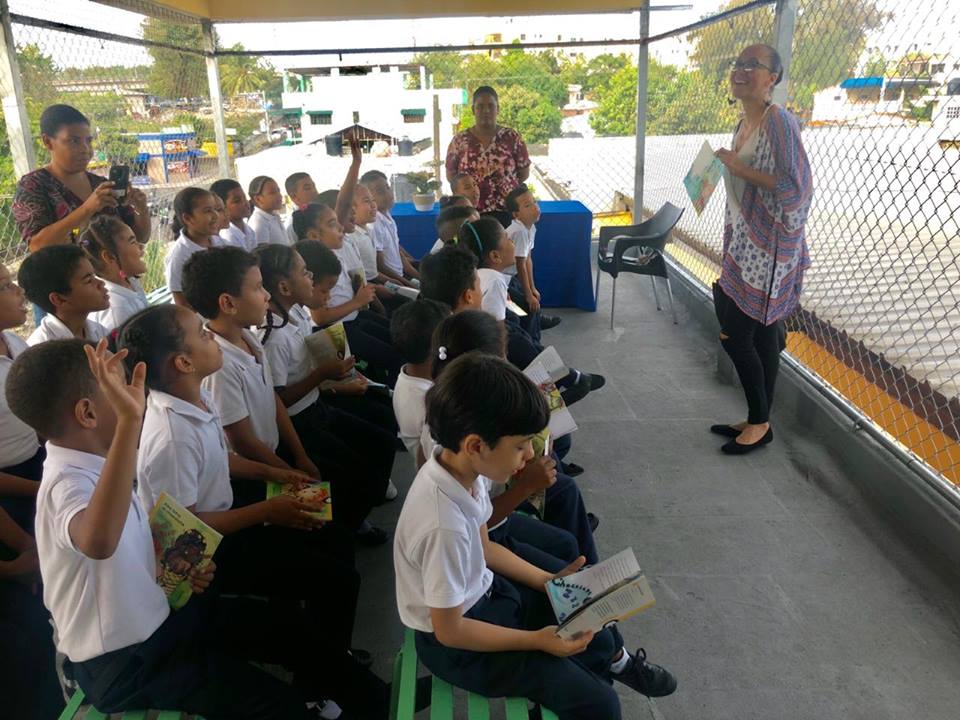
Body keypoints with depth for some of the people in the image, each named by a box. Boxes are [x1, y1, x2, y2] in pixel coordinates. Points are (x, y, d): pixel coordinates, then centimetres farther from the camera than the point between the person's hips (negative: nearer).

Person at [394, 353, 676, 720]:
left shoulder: (462, 467, -15)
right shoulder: (445, 527, -38)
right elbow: (450, 631, -23)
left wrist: (547, 580, 2)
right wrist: (537, 640, -16)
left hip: (481, 591, 7)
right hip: (455, 644, -7)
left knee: (592, 629, 19)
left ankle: (617, 662, 48)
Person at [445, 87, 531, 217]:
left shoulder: (512, 138, 2)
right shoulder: (459, 141, 4)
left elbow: (524, 173, 7)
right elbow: (450, 175, 10)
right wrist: (461, 189, -4)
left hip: (506, 212, 0)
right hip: (469, 213, 0)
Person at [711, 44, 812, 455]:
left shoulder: (779, 122, -15)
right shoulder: (743, 124, 13)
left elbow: (796, 188, -22)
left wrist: (740, 169, -19)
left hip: (769, 248, -8)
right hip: (744, 246, 8)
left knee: (737, 334, -4)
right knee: (759, 335, 13)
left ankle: (760, 424, 12)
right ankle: (757, 420, 24)